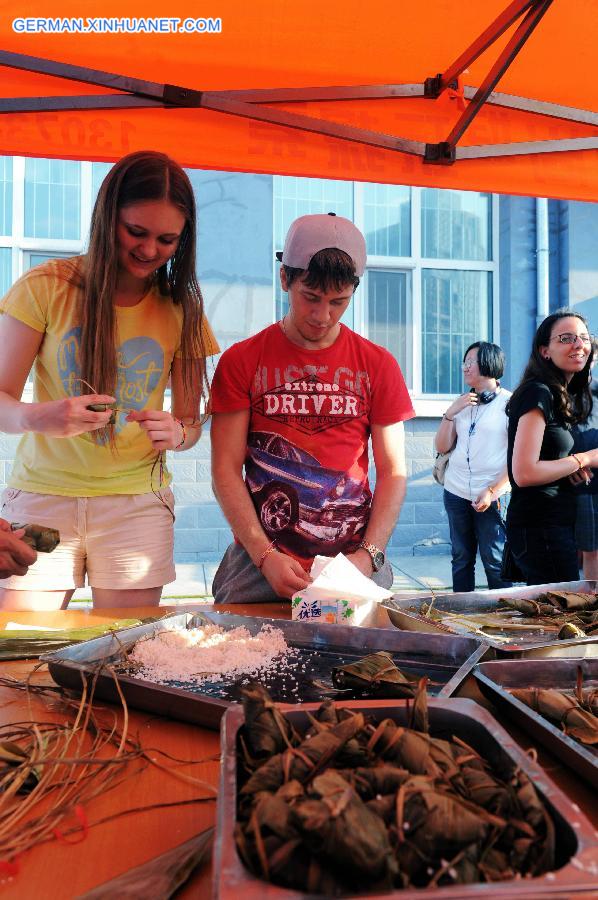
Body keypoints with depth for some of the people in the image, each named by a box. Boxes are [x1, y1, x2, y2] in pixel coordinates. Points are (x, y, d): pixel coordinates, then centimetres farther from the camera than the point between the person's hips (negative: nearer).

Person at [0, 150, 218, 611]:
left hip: (136, 502, 1)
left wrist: (176, 432, -19)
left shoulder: (181, 308, 3)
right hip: (41, 494, -1)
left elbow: (191, 421, 4)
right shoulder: (46, 287, -4)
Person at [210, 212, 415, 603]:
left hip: (355, 561, 1)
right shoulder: (241, 361, 1)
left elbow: (393, 472, 4)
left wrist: (368, 556, -8)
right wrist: (265, 556, -12)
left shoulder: (378, 365, 5)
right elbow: (226, 469, -3)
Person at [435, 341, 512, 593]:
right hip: (456, 492, 5)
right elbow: (442, 447, 10)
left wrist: (492, 491, -13)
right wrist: (451, 412, -3)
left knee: (494, 561, -2)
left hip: (492, 496, -5)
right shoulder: (461, 402, 13)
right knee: (461, 558, 10)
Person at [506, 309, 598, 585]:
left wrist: (570, 468, 2)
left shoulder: (564, 396, 13)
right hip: (539, 528, -10)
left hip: (558, 524, 10)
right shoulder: (538, 393, -16)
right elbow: (524, 473, -23)